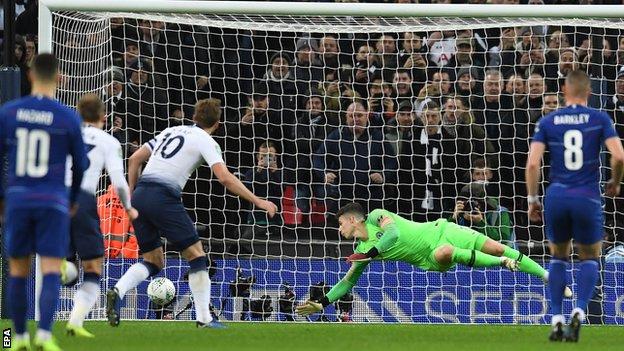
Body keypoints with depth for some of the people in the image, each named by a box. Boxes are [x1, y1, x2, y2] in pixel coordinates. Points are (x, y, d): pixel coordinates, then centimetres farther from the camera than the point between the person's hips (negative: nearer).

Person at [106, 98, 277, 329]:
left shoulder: (171, 131, 23)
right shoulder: (206, 141, 3)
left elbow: (134, 159, 22)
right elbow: (225, 178, -9)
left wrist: (132, 195, 26)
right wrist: (258, 201, -4)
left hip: (140, 197, 7)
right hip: (163, 198, -7)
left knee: (154, 261, 15)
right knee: (196, 256, 5)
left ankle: (117, 292, -10)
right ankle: (204, 318, 3)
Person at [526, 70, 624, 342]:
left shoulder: (547, 122, 5)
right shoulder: (600, 120, 2)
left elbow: (533, 162, -4)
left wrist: (532, 199, 6)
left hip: (556, 196, 1)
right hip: (588, 197, -1)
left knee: (558, 257, 21)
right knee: (590, 258, 16)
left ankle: (557, 319, 11)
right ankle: (579, 311, -8)